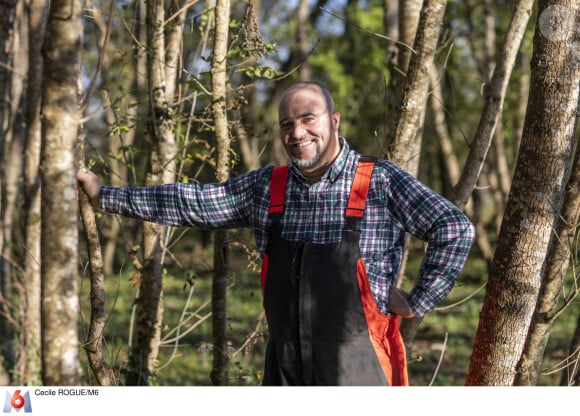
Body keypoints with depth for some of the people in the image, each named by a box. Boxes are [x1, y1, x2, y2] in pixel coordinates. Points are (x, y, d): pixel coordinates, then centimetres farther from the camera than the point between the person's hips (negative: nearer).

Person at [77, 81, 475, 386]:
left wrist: (418, 303, -9)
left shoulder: (379, 181, -7)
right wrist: (106, 196, 15)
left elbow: (456, 230, -10)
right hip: (284, 369, 5)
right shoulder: (267, 187, 7)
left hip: (355, 370, -5)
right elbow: (190, 203, 13)